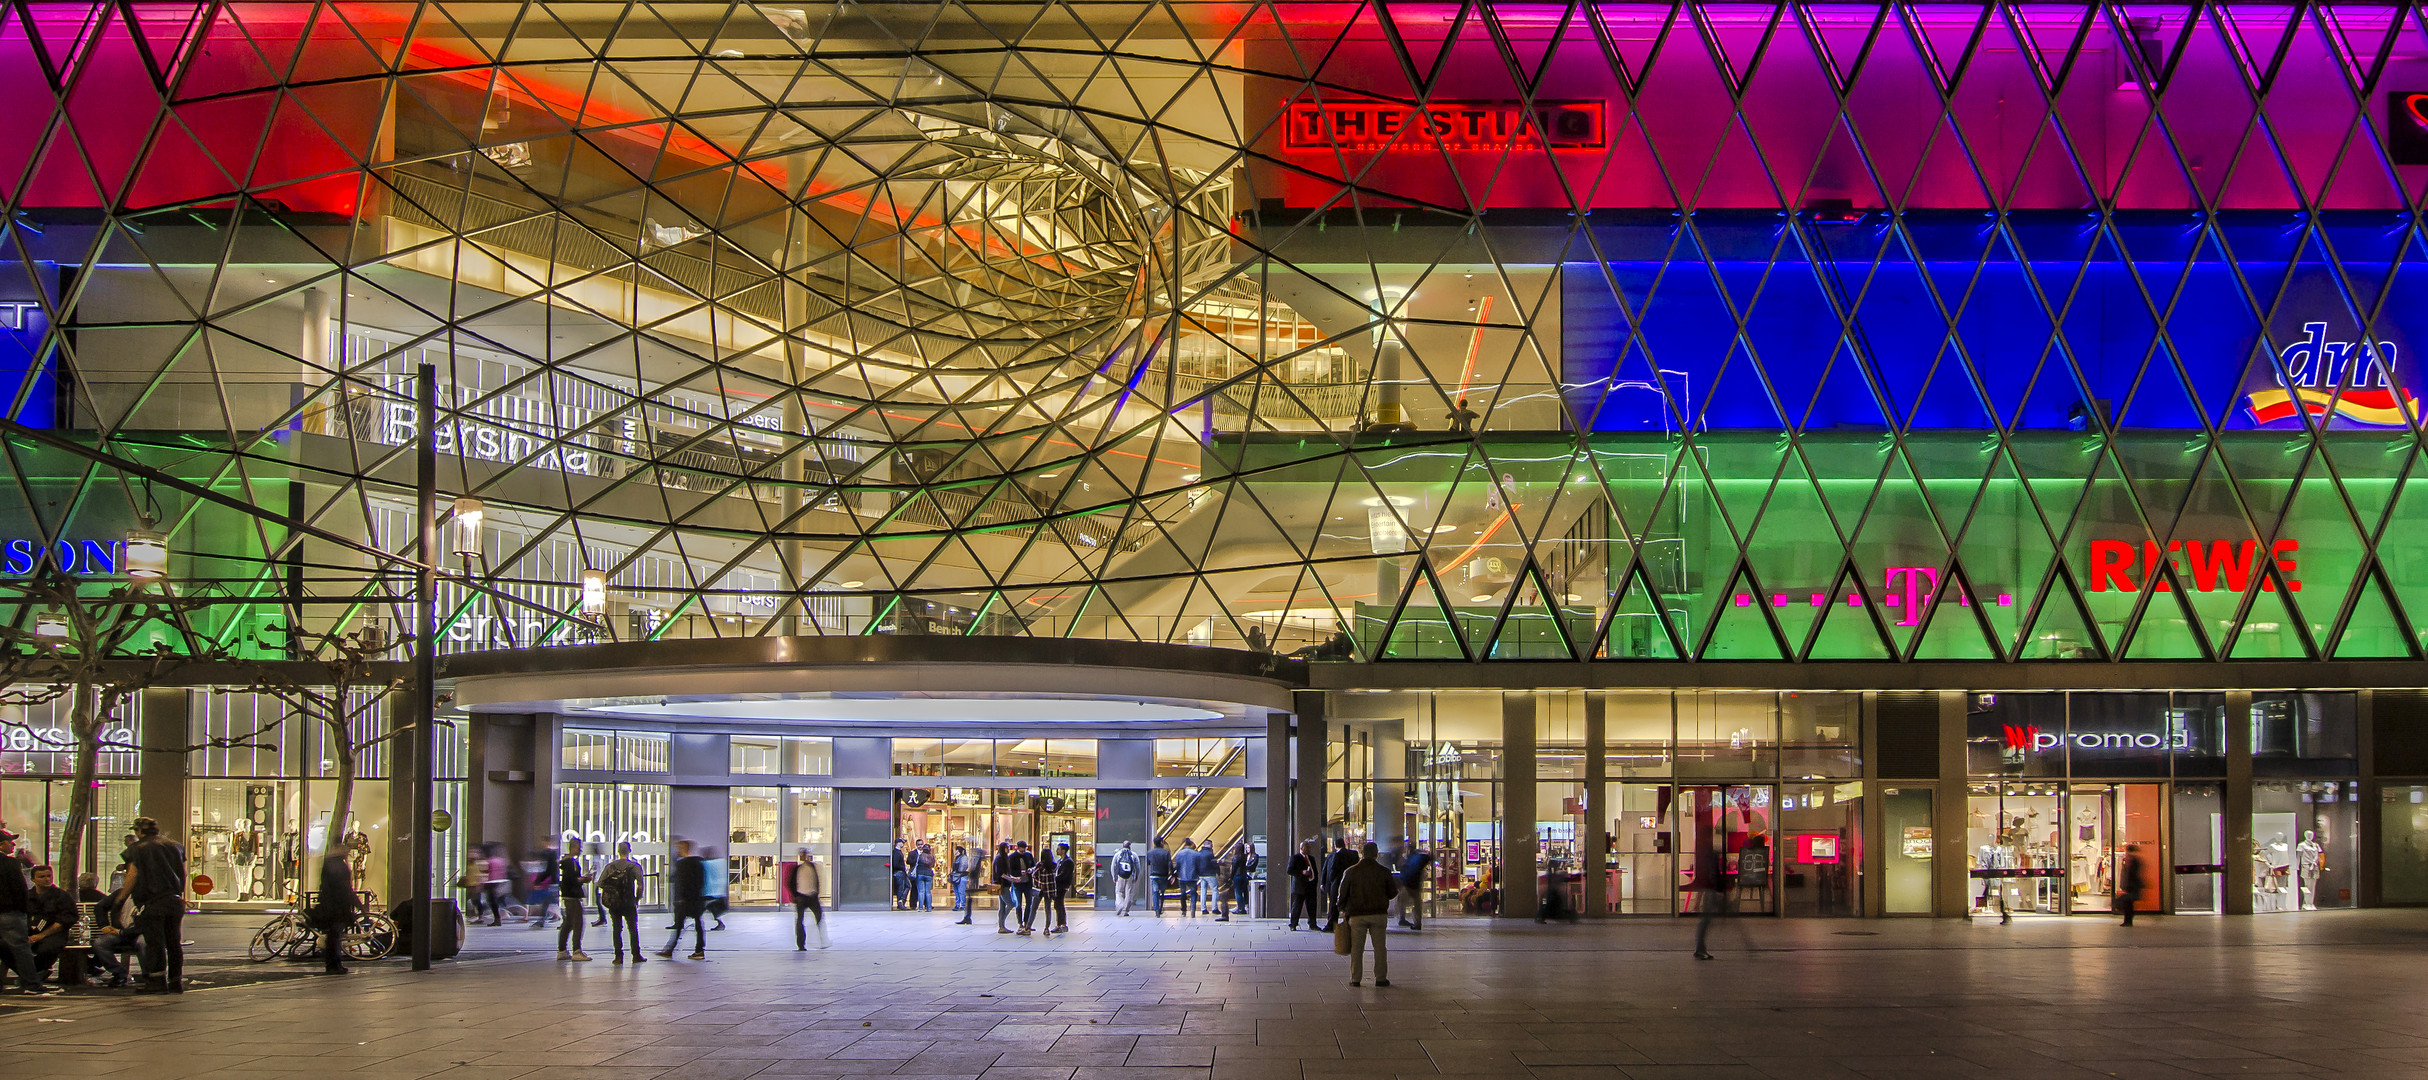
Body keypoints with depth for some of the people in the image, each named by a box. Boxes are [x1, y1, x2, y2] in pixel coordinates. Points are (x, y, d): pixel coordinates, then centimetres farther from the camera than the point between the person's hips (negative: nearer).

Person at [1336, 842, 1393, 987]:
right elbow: (1392, 893, 9)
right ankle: (1380, 978, 7)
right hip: (1379, 914, 1)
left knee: (1356, 948, 4)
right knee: (1379, 947, 7)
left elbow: (1342, 894, 1)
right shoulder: (1384, 872, 0)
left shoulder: (1350, 872, -3)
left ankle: (1355, 979, 4)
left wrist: (1342, 910, 17)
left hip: (1357, 915, -1)